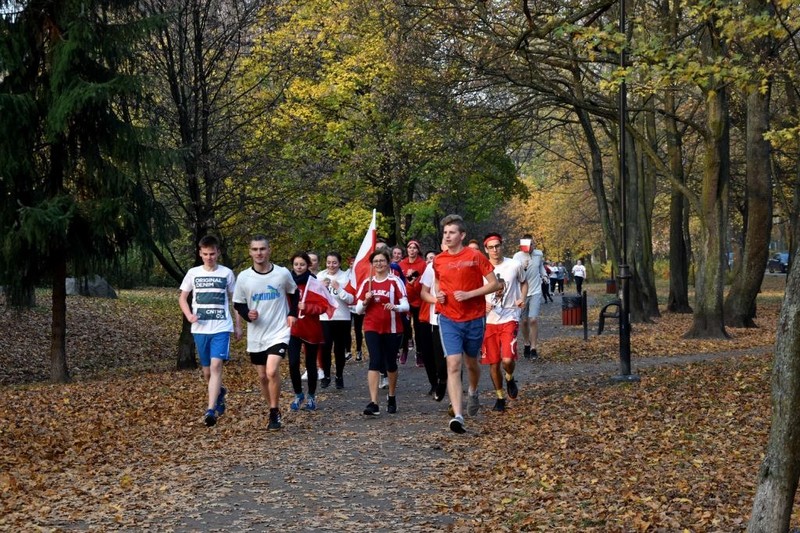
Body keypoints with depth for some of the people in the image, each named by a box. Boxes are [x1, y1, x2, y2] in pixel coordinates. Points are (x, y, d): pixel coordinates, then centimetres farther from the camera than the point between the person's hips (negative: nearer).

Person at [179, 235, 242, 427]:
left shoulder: (226, 273, 2)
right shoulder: (193, 273, 4)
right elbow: (182, 298, 11)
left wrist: (238, 325, 7)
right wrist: (189, 315, -7)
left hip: (222, 328, -2)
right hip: (200, 329, 3)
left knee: (216, 366, -17)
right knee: (207, 370, 11)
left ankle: (211, 410, -20)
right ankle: (219, 393, 41)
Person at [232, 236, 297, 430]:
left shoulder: (283, 273, -5)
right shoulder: (243, 277, -3)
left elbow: (294, 293, 14)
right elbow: (238, 304, 7)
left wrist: (292, 314, 0)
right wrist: (247, 314, -14)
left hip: (279, 332, -3)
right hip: (256, 335, 3)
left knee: (272, 372, -21)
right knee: (262, 376, 11)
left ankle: (274, 413, -5)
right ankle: (275, 411, 31)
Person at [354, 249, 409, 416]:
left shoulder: (395, 281, -3)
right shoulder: (366, 283, 6)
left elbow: (406, 306, -9)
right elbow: (358, 310, 7)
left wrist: (395, 307, -30)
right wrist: (365, 301, -13)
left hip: (392, 328, -1)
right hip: (372, 328, 1)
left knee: (390, 363, 11)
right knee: (375, 362, -13)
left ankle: (392, 397, 33)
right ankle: (373, 403, -19)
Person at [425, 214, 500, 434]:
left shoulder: (475, 257, -7)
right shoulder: (438, 261, 3)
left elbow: (494, 284, -7)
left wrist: (469, 294, -17)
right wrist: (438, 295, -2)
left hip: (474, 319, -1)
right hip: (449, 319, 1)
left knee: (472, 362, 17)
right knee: (453, 365, -12)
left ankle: (473, 392, 50)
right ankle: (457, 416, -17)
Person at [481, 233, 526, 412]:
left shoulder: (515, 265, -2)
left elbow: (524, 282, 17)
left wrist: (523, 298, -1)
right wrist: (482, 304, -12)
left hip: (510, 318, -1)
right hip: (489, 320, 1)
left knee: (508, 359, -17)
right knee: (493, 362, 5)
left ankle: (510, 379, 18)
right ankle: (500, 397, 25)